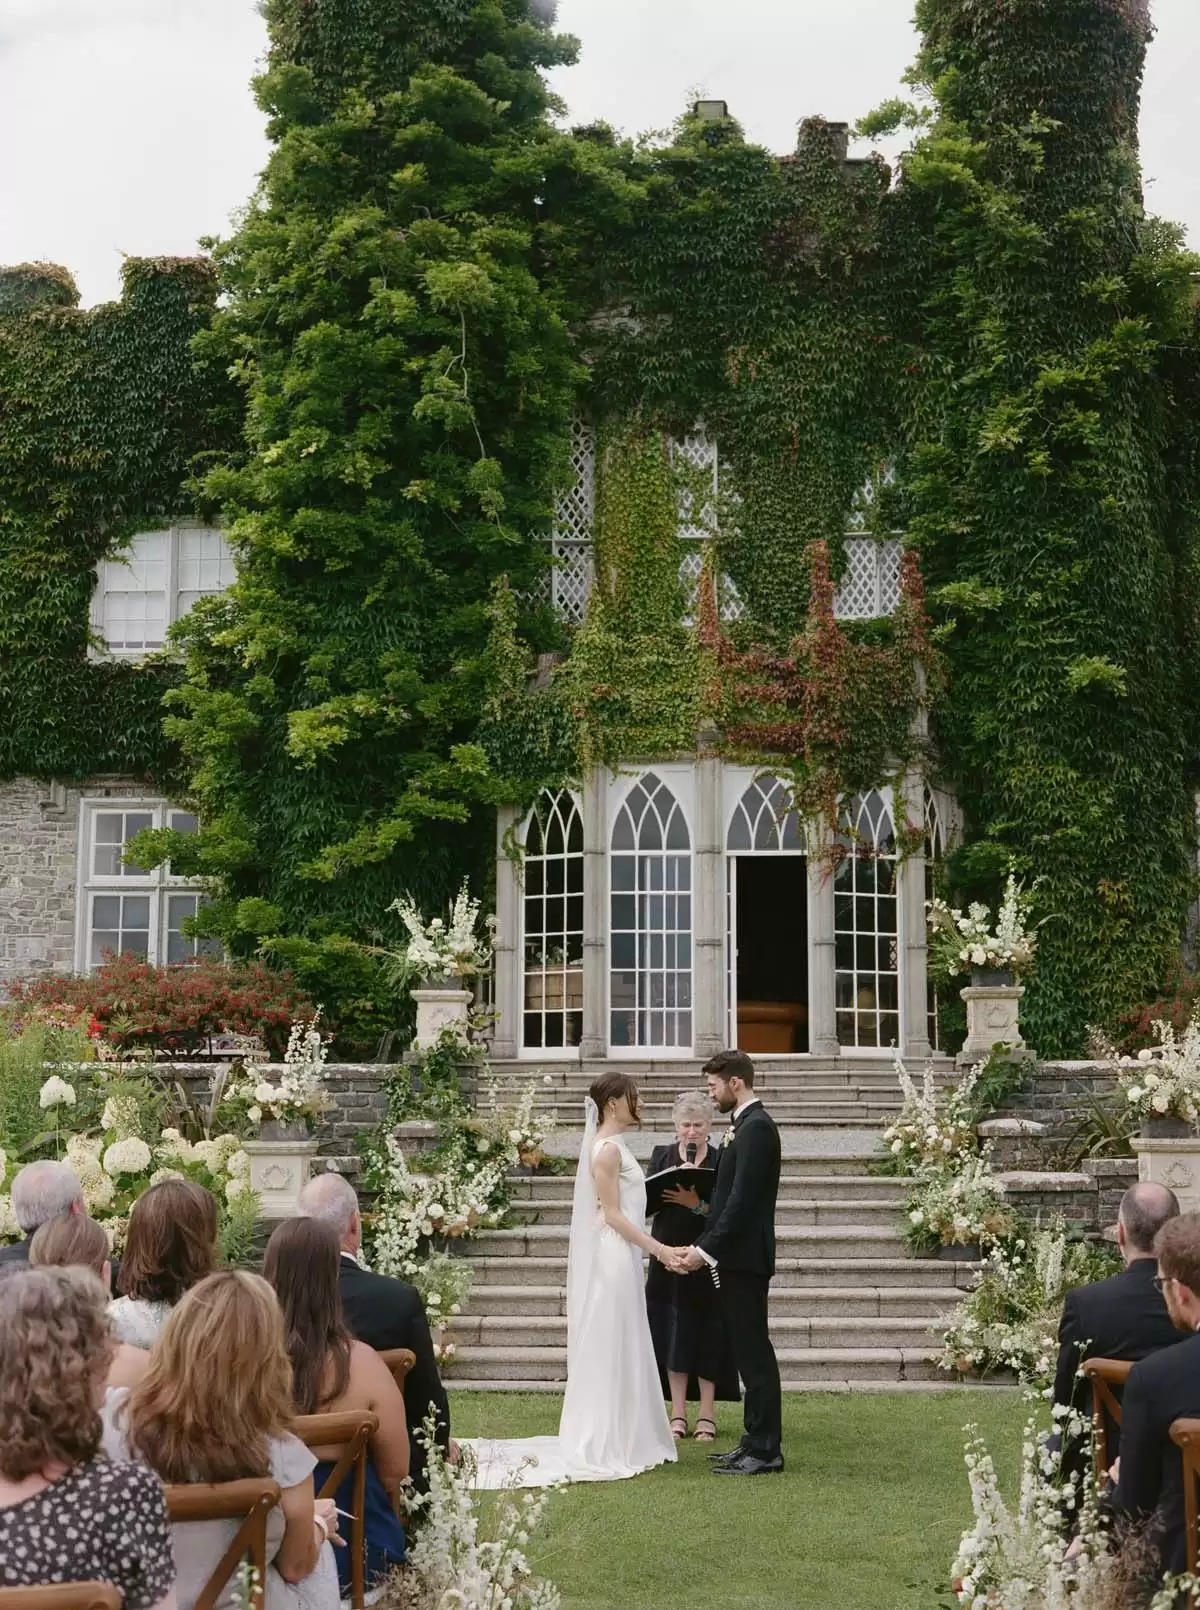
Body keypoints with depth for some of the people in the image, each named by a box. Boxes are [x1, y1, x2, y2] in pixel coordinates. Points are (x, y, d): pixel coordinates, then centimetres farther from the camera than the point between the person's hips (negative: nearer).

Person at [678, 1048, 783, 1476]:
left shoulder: (756, 1127, -14)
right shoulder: (747, 1125, 17)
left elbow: (742, 1200, -20)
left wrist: (706, 1249, -19)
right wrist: (705, 1246, 15)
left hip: (745, 1258, -10)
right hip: (737, 1257, 10)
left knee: (754, 1353, -6)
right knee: (750, 1353, 12)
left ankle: (765, 1451, -3)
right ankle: (757, 1442, 17)